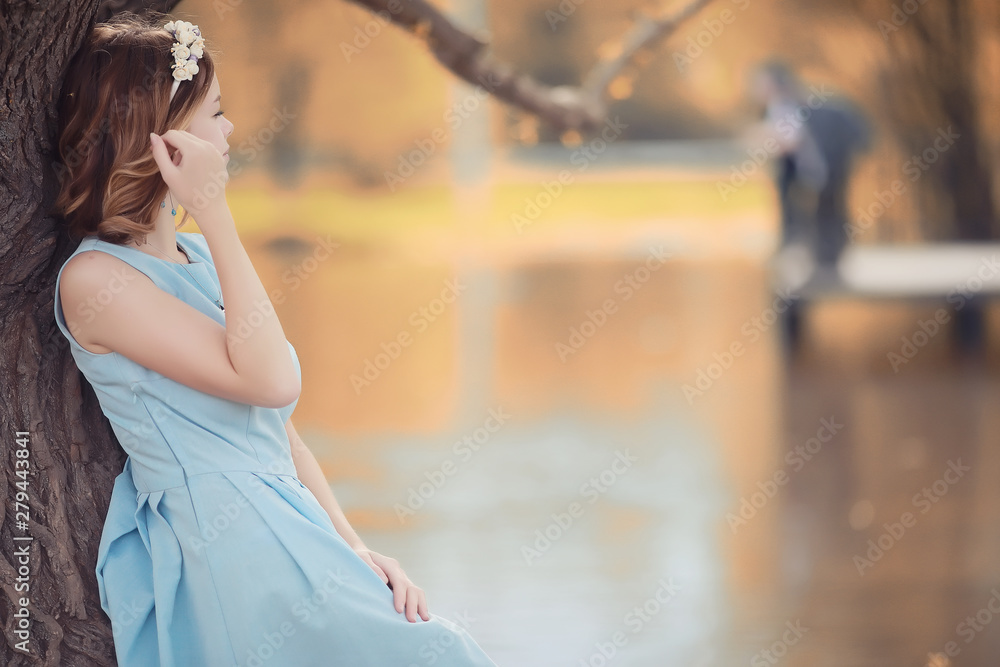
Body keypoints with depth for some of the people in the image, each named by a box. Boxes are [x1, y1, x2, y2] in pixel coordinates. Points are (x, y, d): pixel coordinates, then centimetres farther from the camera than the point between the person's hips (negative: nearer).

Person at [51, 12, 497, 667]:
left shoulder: (196, 256, 16)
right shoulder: (94, 279, -11)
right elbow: (269, 381, -20)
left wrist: (354, 548, 6)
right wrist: (216, 214, -18)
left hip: (292, 534, 8)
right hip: (224, 560, -8)